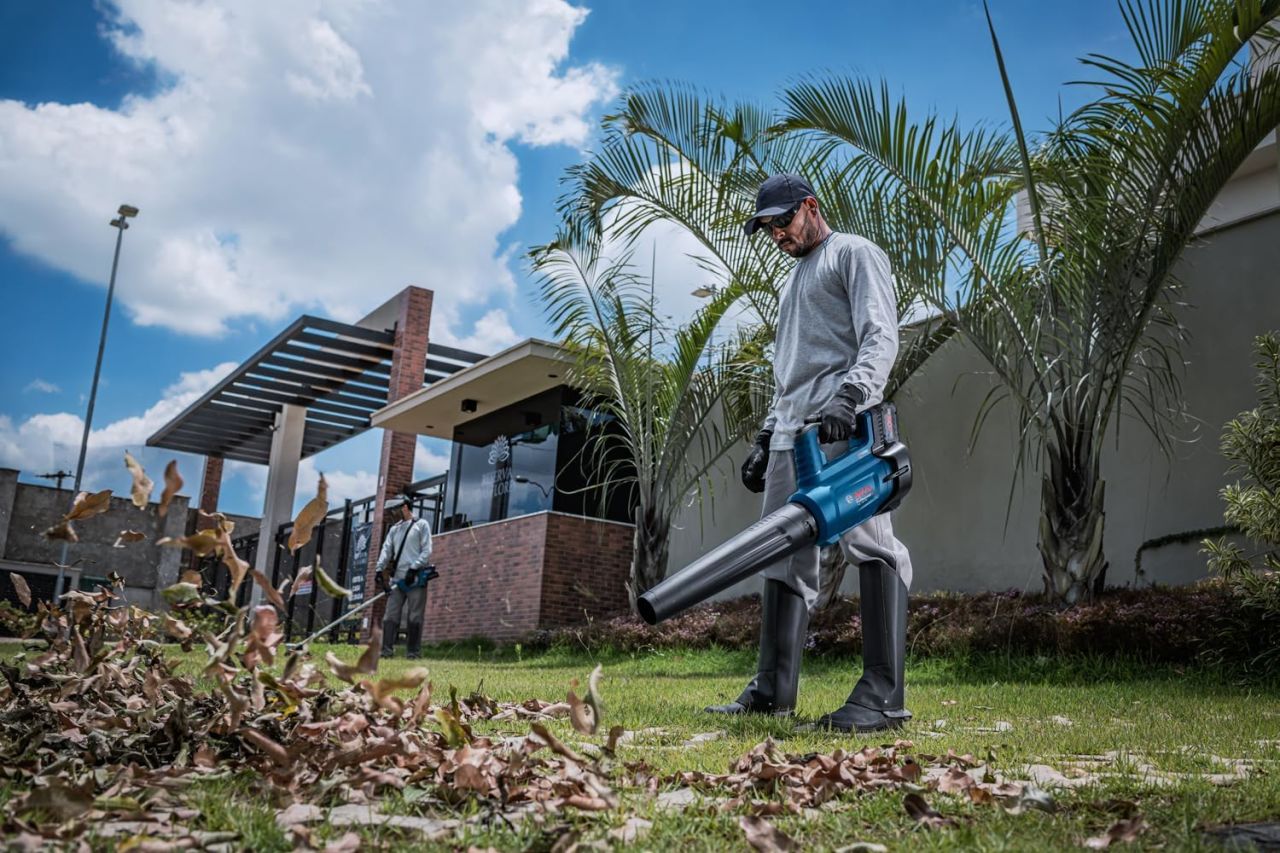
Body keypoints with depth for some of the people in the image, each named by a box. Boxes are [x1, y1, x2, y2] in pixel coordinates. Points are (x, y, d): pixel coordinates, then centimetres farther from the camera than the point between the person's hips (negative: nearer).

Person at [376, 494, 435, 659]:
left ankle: (414, 652, 1)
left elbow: (426, 551, -4)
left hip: (416, 578, -5)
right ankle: (387, 650, -2)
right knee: (390, 615, -2)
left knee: (415, 617, -4)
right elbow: (386, 549, 11)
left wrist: (414, 568, -15)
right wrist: (380, 569, -5)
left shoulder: (421, 525, 4)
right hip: (397, 578, 5)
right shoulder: (394, 529, 20)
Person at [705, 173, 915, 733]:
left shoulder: (854, 254, 6)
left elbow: (880, 337, -10)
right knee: (783, 557, 5)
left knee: (869, 547, -16)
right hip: (791, 432, 9)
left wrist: (849, 397, -27)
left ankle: (882, 697, -18)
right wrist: (765, 439, 24)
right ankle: (772, 691, 9)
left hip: (843, 429, -9)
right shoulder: (794, 279, 32)